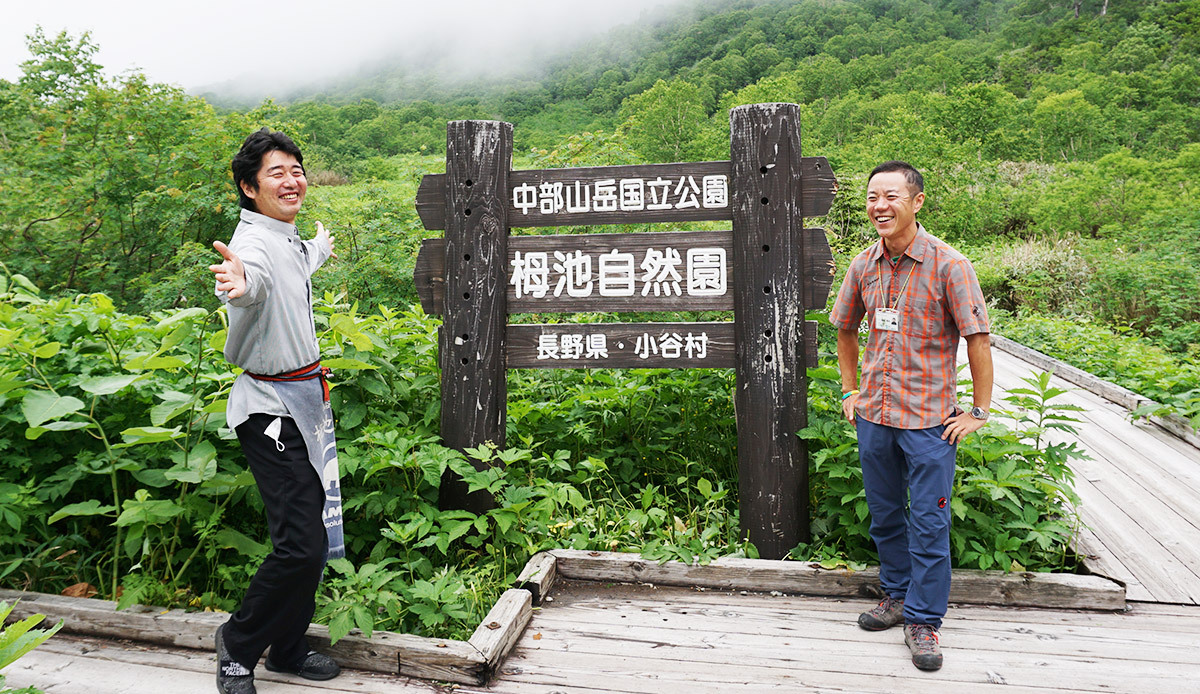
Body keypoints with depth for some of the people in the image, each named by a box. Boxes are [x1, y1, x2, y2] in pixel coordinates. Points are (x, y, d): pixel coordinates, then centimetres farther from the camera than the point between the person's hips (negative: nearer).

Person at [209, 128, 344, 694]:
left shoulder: (290, 239, 11)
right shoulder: (255, 240, -17)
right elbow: (256, 276, -43)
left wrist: (321, 247, 58)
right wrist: (240, 283, -66)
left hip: (305, 401, 9)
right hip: (272, 407, -9)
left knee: (314, 539, 14)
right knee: (301, 546, -12)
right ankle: (237, 646, 13)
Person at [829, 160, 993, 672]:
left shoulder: (948, 265, -12)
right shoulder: (863, 266, 3)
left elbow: (978, 338, -9)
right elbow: (845, 329, 18)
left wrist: (978, 411, -8)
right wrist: (850, 390, 13)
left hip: (929, 419, -5)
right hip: (873, 416, 5)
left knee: (928, 524, 3)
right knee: (885, 515, 17)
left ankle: (923, 620, 19)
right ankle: (898, 594, 37)